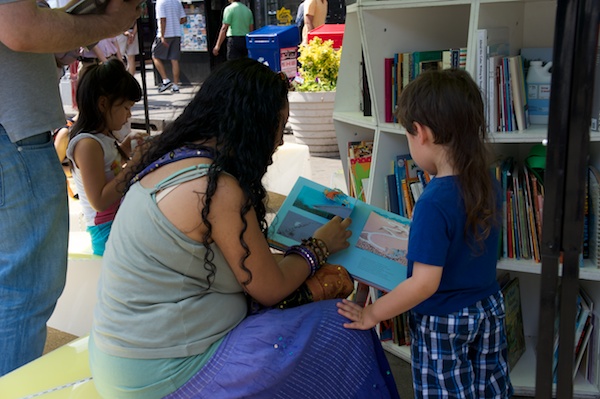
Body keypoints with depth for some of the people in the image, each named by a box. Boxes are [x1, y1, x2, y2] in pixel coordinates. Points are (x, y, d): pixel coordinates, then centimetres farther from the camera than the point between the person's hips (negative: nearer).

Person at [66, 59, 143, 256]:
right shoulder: (87, 144, -18)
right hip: (109, 231, -10)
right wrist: (133, 164, -20)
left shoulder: (103, 135, 9)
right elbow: (99, 201, -21)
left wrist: (125, 147, 10)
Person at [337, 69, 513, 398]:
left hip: (442, 324, -7)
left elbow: (424, 284, -29)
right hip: (489, 310, 7)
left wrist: (371, 314, -19)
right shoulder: (487, 183, -6)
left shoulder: (435, 203, -29)